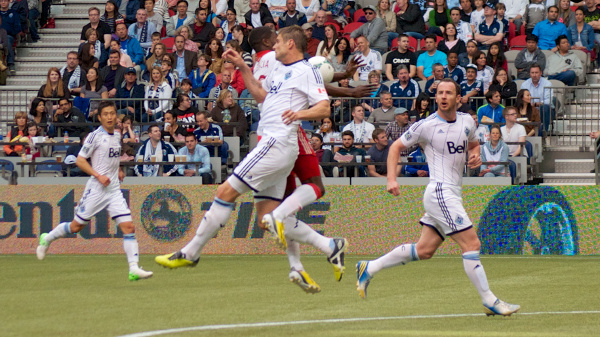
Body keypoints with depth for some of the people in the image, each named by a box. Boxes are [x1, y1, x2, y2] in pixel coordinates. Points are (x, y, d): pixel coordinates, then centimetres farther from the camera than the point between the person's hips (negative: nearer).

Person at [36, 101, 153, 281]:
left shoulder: (117, 135, 12)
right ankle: (47, 239, 30)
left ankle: (134, 269, -11)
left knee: (128, 227, -8)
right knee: (76, 226, 4)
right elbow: (80, 160, -11)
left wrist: (118, 170, 12)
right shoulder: (95, 136, -9)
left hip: (114, 190, 5)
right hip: (96, 190, -5)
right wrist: (98, 175, -19)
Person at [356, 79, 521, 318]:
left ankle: (369, 268, 22)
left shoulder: (466, 121, 10)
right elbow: (396, 146, 3)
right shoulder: (426, 126, -6)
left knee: (424, 250, 12)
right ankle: (489, 301, -9)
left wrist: (475, 155, 6)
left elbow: (473, 144, 30)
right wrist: (391, 179, -9)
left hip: (452, 194, 8)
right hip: (439, 192, -8)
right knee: (471, 244, -12)